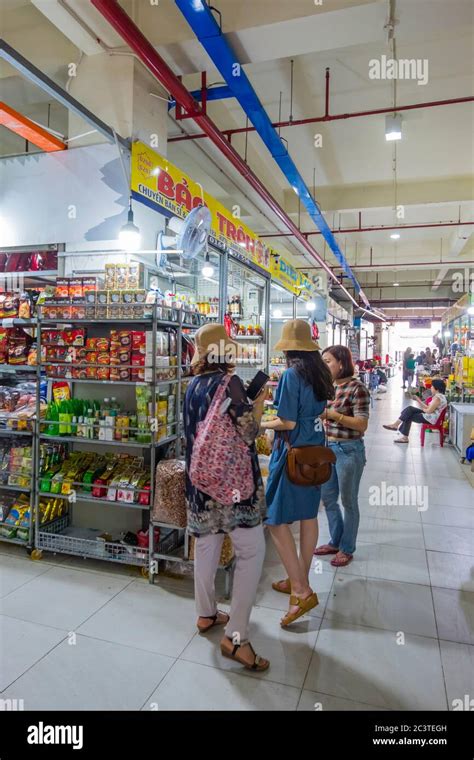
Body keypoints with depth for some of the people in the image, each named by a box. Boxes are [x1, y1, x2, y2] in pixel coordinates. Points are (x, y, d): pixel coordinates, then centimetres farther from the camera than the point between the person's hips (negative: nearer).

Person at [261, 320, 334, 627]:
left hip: (293, 452, -8)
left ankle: (301, 591, 1)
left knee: (277, 520, -1)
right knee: (308, 516, 16)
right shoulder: (320, 372, 7)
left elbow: (288, 422, -18)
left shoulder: (292, 374, -17)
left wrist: (263, 424, -1)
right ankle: (301, 580, 30)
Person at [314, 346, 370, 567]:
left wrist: (332, 414, -23)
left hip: (349, 450, -8)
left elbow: (362, 425, -19)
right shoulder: (330, 387, 5)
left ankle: (347, 549, 27)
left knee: (348, 501, 9)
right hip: (329, 447, 8)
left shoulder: (357, 388, -16)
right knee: (327, 498, 17)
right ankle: (335, 542, 37)